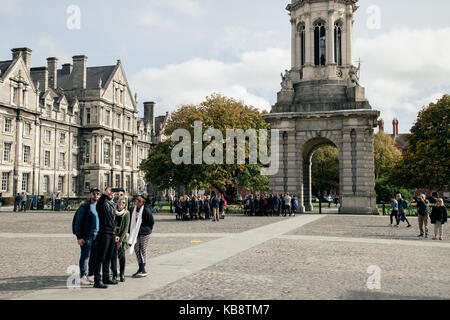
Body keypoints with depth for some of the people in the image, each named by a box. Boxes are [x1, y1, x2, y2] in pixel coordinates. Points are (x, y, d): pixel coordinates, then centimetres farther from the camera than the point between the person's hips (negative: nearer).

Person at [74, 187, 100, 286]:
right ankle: (83, 277, 0)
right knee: (85, 255, -4)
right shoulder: (85, 206, -6)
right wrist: (79, 237, -13)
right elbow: (78, 222, -8)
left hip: (97, 235, 7)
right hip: (86, 236, -6)